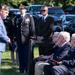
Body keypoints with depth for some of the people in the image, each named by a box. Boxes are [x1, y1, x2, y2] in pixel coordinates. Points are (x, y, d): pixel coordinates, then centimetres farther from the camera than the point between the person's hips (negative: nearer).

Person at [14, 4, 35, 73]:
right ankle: (22, 69, 12)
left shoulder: (30, 17, 4)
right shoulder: (16, 18, 13)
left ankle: (27, 69, 6)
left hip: (27, 39, -3)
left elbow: (32, 28, 1)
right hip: (19, 39, 3)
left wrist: (32, 37, -6)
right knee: (20, 55, 5)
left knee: (27, 55, -2)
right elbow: (15, 29, 12)